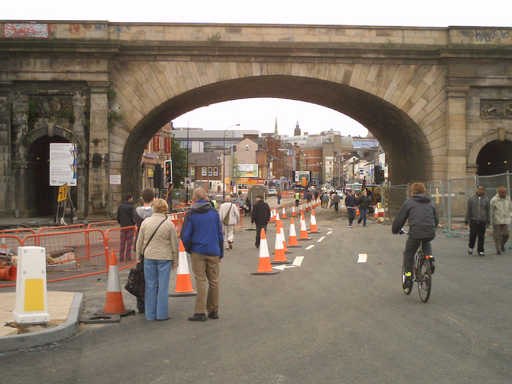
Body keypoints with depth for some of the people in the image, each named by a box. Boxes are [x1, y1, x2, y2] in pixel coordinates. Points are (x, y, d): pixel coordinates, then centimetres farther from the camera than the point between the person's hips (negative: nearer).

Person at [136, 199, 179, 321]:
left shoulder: (145, 222, 0)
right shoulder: (169, 224, -6)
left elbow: (140, 242, 5)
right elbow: (174, 244, -2)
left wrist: (139, 257, 17)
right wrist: (175, 260, 8)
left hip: (149, 257, 2)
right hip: (164, 258, -2)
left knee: (150, 286, 9)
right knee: (163, 286, 5)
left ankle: (150, 314, 12)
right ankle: (161, 314, 8)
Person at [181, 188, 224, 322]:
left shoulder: (191, 214, -3)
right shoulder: (214, 213, 5)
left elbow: (185, 236, -6)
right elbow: (220, 234, 8)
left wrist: (188, 249, 11)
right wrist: (221, 253, 14)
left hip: (198, 251, -2)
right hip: (213, 252, 2)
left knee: (201, 281, -1)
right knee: (213, 281, 9)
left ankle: (200, 312, -4)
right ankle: (213, 311, 15)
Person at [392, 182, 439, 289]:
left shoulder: (408, 202, 7)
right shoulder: (430, 203, 20)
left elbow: (399, 219, 9)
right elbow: (436, 219, 27)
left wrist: (395, 230, 25)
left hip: (415, 232, -4)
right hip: (430, 233, 4)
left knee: (408, 254, 16)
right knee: (426, 243, 38)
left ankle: (408, 276, 10)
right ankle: (429, 257, 13)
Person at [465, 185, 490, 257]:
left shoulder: (486, 199, 5)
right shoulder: (471, 199, 3)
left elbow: (488, 211, 6)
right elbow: (468, 210, 3)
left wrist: (488, 221, 2)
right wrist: (466, 220, 1)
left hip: (482, 221, 1)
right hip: (473, 220, -1)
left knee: (481, 237, -1)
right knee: (473, 235, 1)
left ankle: (480, 251, 6)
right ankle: (471, 247, 26)